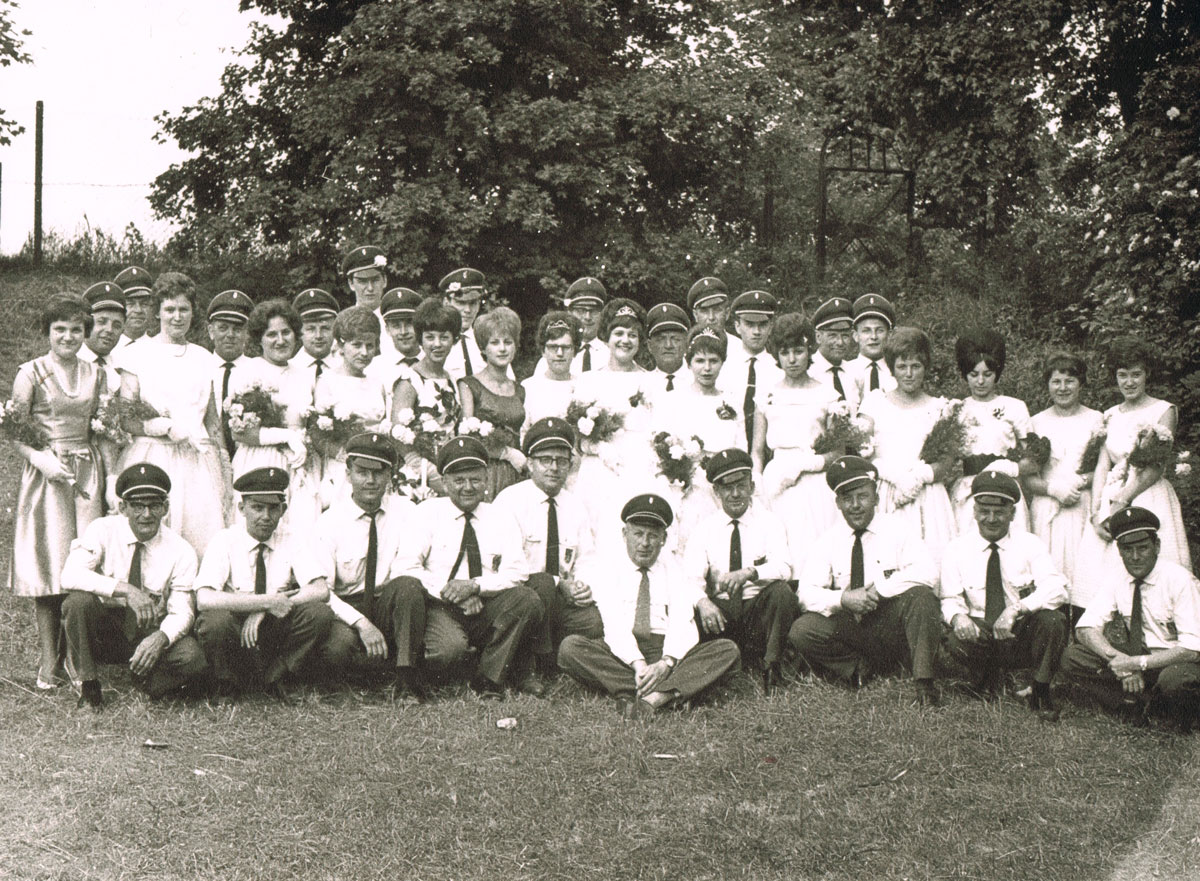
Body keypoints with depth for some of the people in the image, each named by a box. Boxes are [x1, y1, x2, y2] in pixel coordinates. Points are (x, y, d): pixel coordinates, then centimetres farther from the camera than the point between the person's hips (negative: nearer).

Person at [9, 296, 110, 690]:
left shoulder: (95, 373, 10)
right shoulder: (31, 373, -1)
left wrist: (111, 475, 6)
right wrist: (40, 458, -17)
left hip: (87, 473, 3)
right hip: (46, 474, -3)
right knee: (47, 564, -4)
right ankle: (49, 662, 2)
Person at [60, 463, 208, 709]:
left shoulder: (181, 552, -8)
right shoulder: (103, 530, -10)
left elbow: (181, 613, -10)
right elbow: (70, 576, -25)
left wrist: (161, 638, -33)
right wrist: (124, 589, -37)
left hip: (149, 632, 0)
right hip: (102, 631, 0)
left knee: (194, 660, -29)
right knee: (79, 601, -33)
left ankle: (143, 679, 4)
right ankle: (87, 684, -12)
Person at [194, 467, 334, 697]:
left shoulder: (295, 541, -1)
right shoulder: (224, 541, -8)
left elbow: (321, 590, -16)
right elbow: (205, 599, -23)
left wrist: (263, 612, -25)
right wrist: (267, 602, -28)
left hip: (277, 628, 2)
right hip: (234, 629, -2)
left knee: (320, 613, -26)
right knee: (216, 619, -36)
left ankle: (271, 677, -5)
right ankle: (232, 683, -6)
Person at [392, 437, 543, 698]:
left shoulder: (501, 519, 12)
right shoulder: (428, 512, 6)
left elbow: (516, 574, -1)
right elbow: (406, 566, -5)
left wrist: (475, 585, -18)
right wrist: (451, 592, -15)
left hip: (487, 611, 3)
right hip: (440, 607, -3)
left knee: (526, 599, -26)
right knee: (449, 648, -36)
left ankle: (488, 682, -12)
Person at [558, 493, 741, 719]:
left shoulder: (676, 569, 12)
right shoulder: (606, 567, 7)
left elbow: (683, 625, -3)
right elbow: (614, 626, -8)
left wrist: (666, 663, -24)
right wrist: (638, 664, -26)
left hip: (667, 651, 2)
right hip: (620, 653, -1)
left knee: (728, 650, -22)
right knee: (571, 647, -30)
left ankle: (654, 697, -38)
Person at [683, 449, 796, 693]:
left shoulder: (769, 523, 3)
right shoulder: (704, 529, 7)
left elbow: (783, 568, -14)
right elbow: (692, 576, -6)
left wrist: (750, 573, -35)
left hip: (759, 607, 0)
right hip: (720, 609, 1)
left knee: (781, 591, -32)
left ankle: (771, 670, -20)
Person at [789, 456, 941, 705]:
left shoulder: (896, 530, 1)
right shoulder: (827, 542, 5)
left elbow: (927, 573, -15)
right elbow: (806, 593, -5)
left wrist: (881, 589, -23)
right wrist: (843, 598, -23)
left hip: (892, 620, -1)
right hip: (848, 626, 2)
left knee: (921, 597, -31)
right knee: (801, 632, -23)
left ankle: (923, 681, -24)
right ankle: (859, 668, -7)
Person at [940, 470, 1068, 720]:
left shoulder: (1030, 545, -3)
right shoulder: (957, 549, 1)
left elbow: (1057, 589, -18)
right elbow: (951, 599, 1)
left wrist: (1017, 609, -36)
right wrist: (957, 616, -26)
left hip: (1024, 635, 0)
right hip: (980, 635, 0)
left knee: (1052, 620, -31)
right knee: (957, 640, -33)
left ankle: (1041, 693, -6)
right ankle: (987, 680, 3)